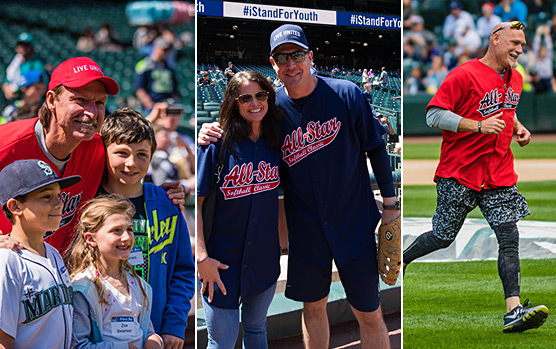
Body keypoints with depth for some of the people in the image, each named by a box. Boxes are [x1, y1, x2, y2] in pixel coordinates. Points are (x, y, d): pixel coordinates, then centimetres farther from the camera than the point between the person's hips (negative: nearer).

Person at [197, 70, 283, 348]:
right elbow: (195, 201, -13)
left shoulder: (275, 144, 2)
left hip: (265, 258, 4)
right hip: (222, 260, -4)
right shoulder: (217, 144, -12)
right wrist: (202, 257, -19)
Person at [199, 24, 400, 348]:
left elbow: (376, 149, -1)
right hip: (305, 228, 3)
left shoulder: (347, 94, -9)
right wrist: (213, 134, -13)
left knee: (370, 315, 2)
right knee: (313, 307, 15)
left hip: (355, 224, -3)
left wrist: (391, 204, -1)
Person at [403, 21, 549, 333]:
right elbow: (434, 115, -15)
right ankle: (398, 261, 35)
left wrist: (518, 127, 9)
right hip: (459, 172, -5)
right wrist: (479, 126, -23)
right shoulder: (465, 75, -12)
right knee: (442, 237, 5)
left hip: (499, 173, 6)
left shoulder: (515, 79, 12)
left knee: (509, 237, -9)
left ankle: (514, 310, -16)